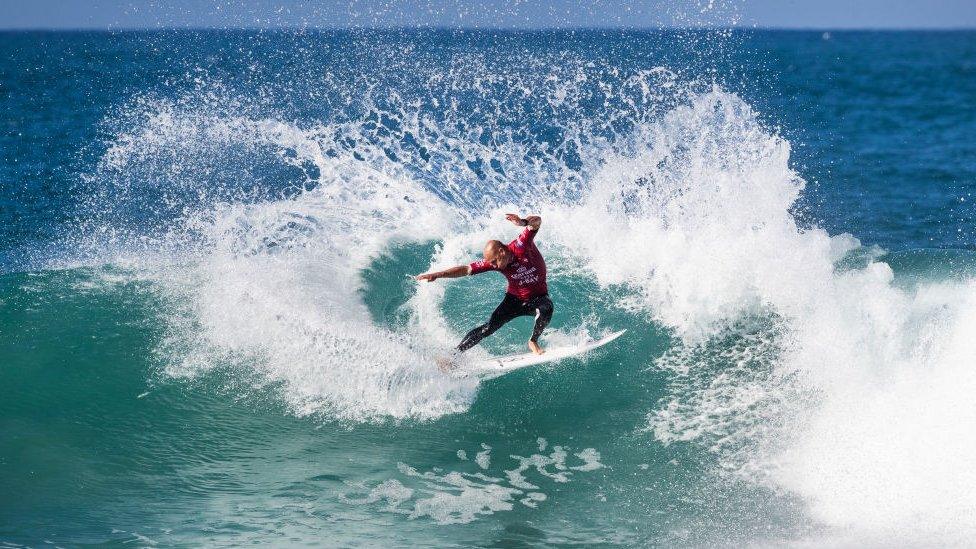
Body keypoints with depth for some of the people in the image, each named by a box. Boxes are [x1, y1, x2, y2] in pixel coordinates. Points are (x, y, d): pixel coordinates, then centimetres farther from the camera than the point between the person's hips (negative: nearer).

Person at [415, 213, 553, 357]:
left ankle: (533, 342, -9)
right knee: (489, 327, -13)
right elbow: (466, 270, -15)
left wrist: (523, 222, -57)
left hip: (538, 298, -1)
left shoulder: (521, 245, -24)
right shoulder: (492, 262, -16)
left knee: (546, 309, -35)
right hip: (515, 299, 1)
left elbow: (537, 221, -33)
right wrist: (437, 275, -22)